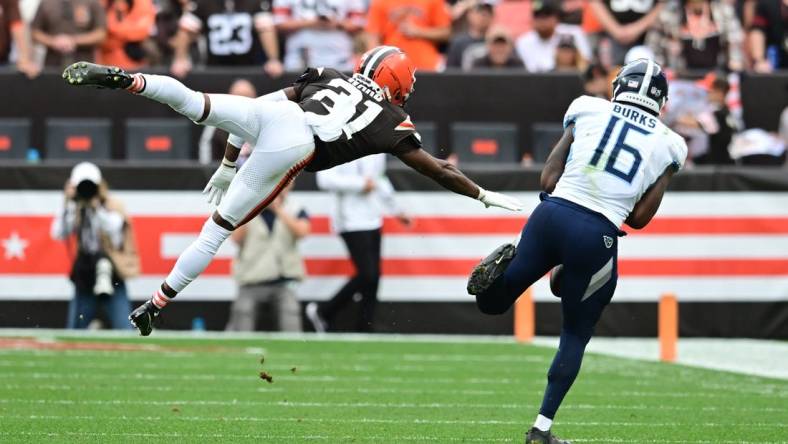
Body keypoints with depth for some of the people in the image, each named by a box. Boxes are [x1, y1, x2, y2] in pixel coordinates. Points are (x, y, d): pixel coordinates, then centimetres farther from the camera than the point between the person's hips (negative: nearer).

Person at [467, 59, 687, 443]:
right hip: (596, 237, -1)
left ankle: (503, 267, -16)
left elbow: (548, 179, 6)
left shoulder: (588, 111, 10)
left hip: (552, 214, 1)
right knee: (576, 335, 19)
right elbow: (639, 218, 7)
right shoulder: (667, 146, 9)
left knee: (492, 301, 19)